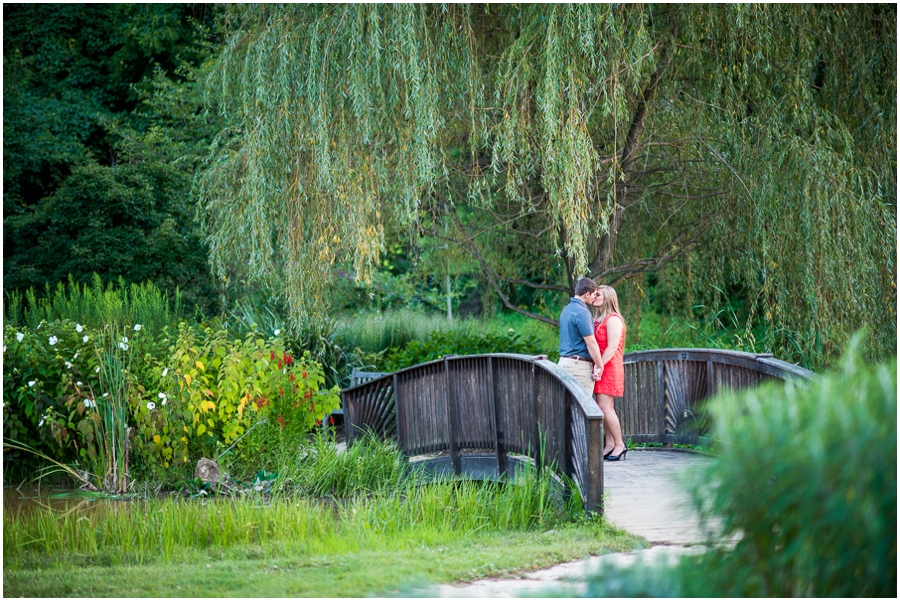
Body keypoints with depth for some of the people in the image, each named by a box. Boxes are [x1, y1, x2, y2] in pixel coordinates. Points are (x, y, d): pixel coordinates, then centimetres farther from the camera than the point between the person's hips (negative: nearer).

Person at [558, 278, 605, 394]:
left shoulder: (566, 310, 14)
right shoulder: (582, 312, -16)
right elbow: (591, 343, -17)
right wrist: (600, 366, -10)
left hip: (564, 361, 9)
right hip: (579, 365, -9)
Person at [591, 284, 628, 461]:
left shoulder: (613, 319, -11)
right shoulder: (597, 319, 16)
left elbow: (612, 347, -18)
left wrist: (599, 366, -21)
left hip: (609, 367, -9)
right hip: (600, 368, 9)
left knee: (605, 407, -11)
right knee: (604, 407, 7)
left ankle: (619, 445, -5)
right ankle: (610, 443, 11)